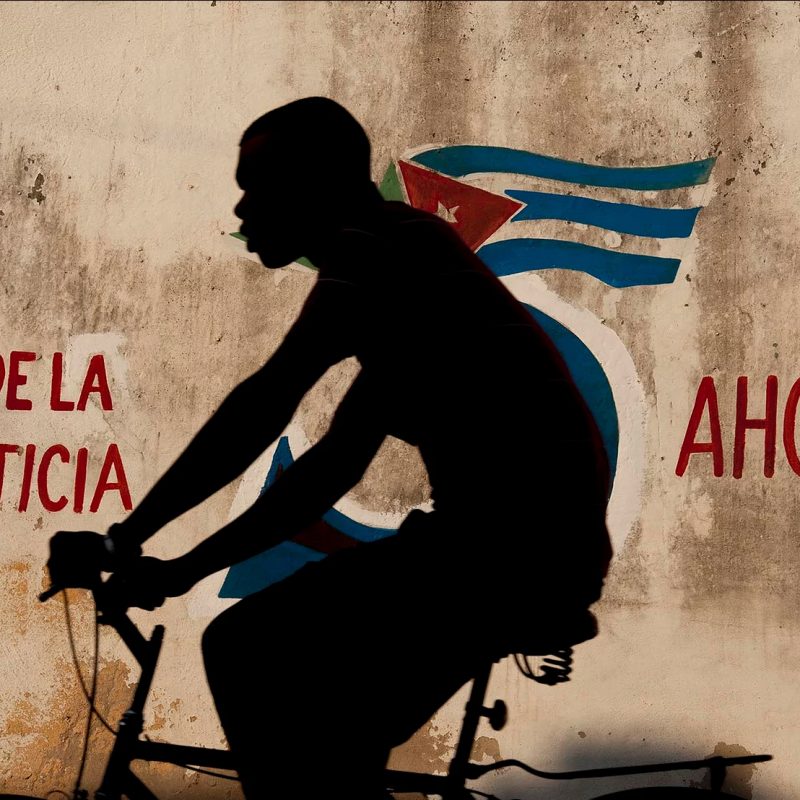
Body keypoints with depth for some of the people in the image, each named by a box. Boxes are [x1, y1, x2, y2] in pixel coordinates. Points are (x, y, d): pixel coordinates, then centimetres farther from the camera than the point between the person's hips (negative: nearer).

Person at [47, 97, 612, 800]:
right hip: (554, 543, 10)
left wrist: (125, 537, -7)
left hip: (509, 539, -10)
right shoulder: (400, 267, 22)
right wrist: (184, 570, 17)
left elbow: (264, 407, -15)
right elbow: (332, 468, 19)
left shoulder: (378, 244, -7)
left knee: (247, 652, -12)